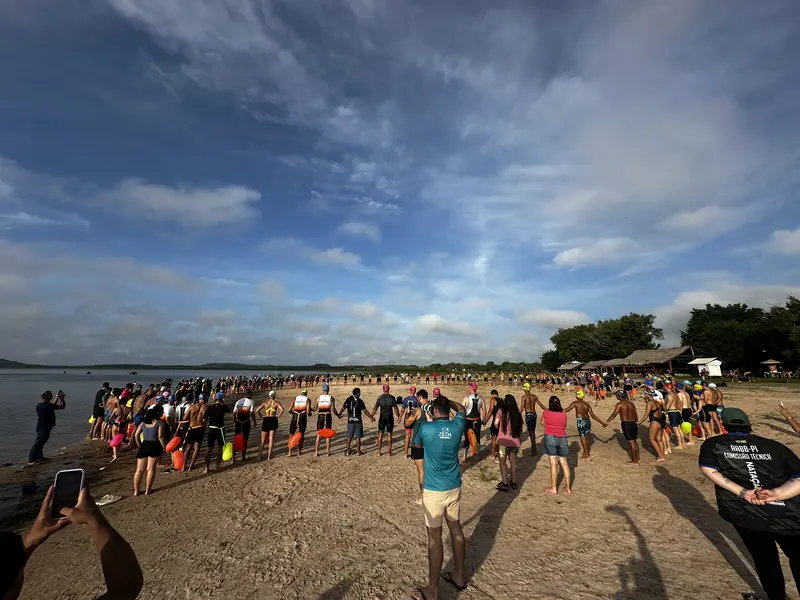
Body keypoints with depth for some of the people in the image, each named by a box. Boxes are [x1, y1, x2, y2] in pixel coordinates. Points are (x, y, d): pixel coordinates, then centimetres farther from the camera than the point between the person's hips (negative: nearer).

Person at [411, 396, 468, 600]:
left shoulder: (426, 427, -16)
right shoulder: (457, 426, -6)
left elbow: (417, 444, 8)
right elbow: (461, 409, 17)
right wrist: (446, 400, 15)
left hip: (434, 490, -5)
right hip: (454, 487, 5)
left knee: (434, 537, 5)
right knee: (456, 529, 19)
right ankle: (459, 576, 37)